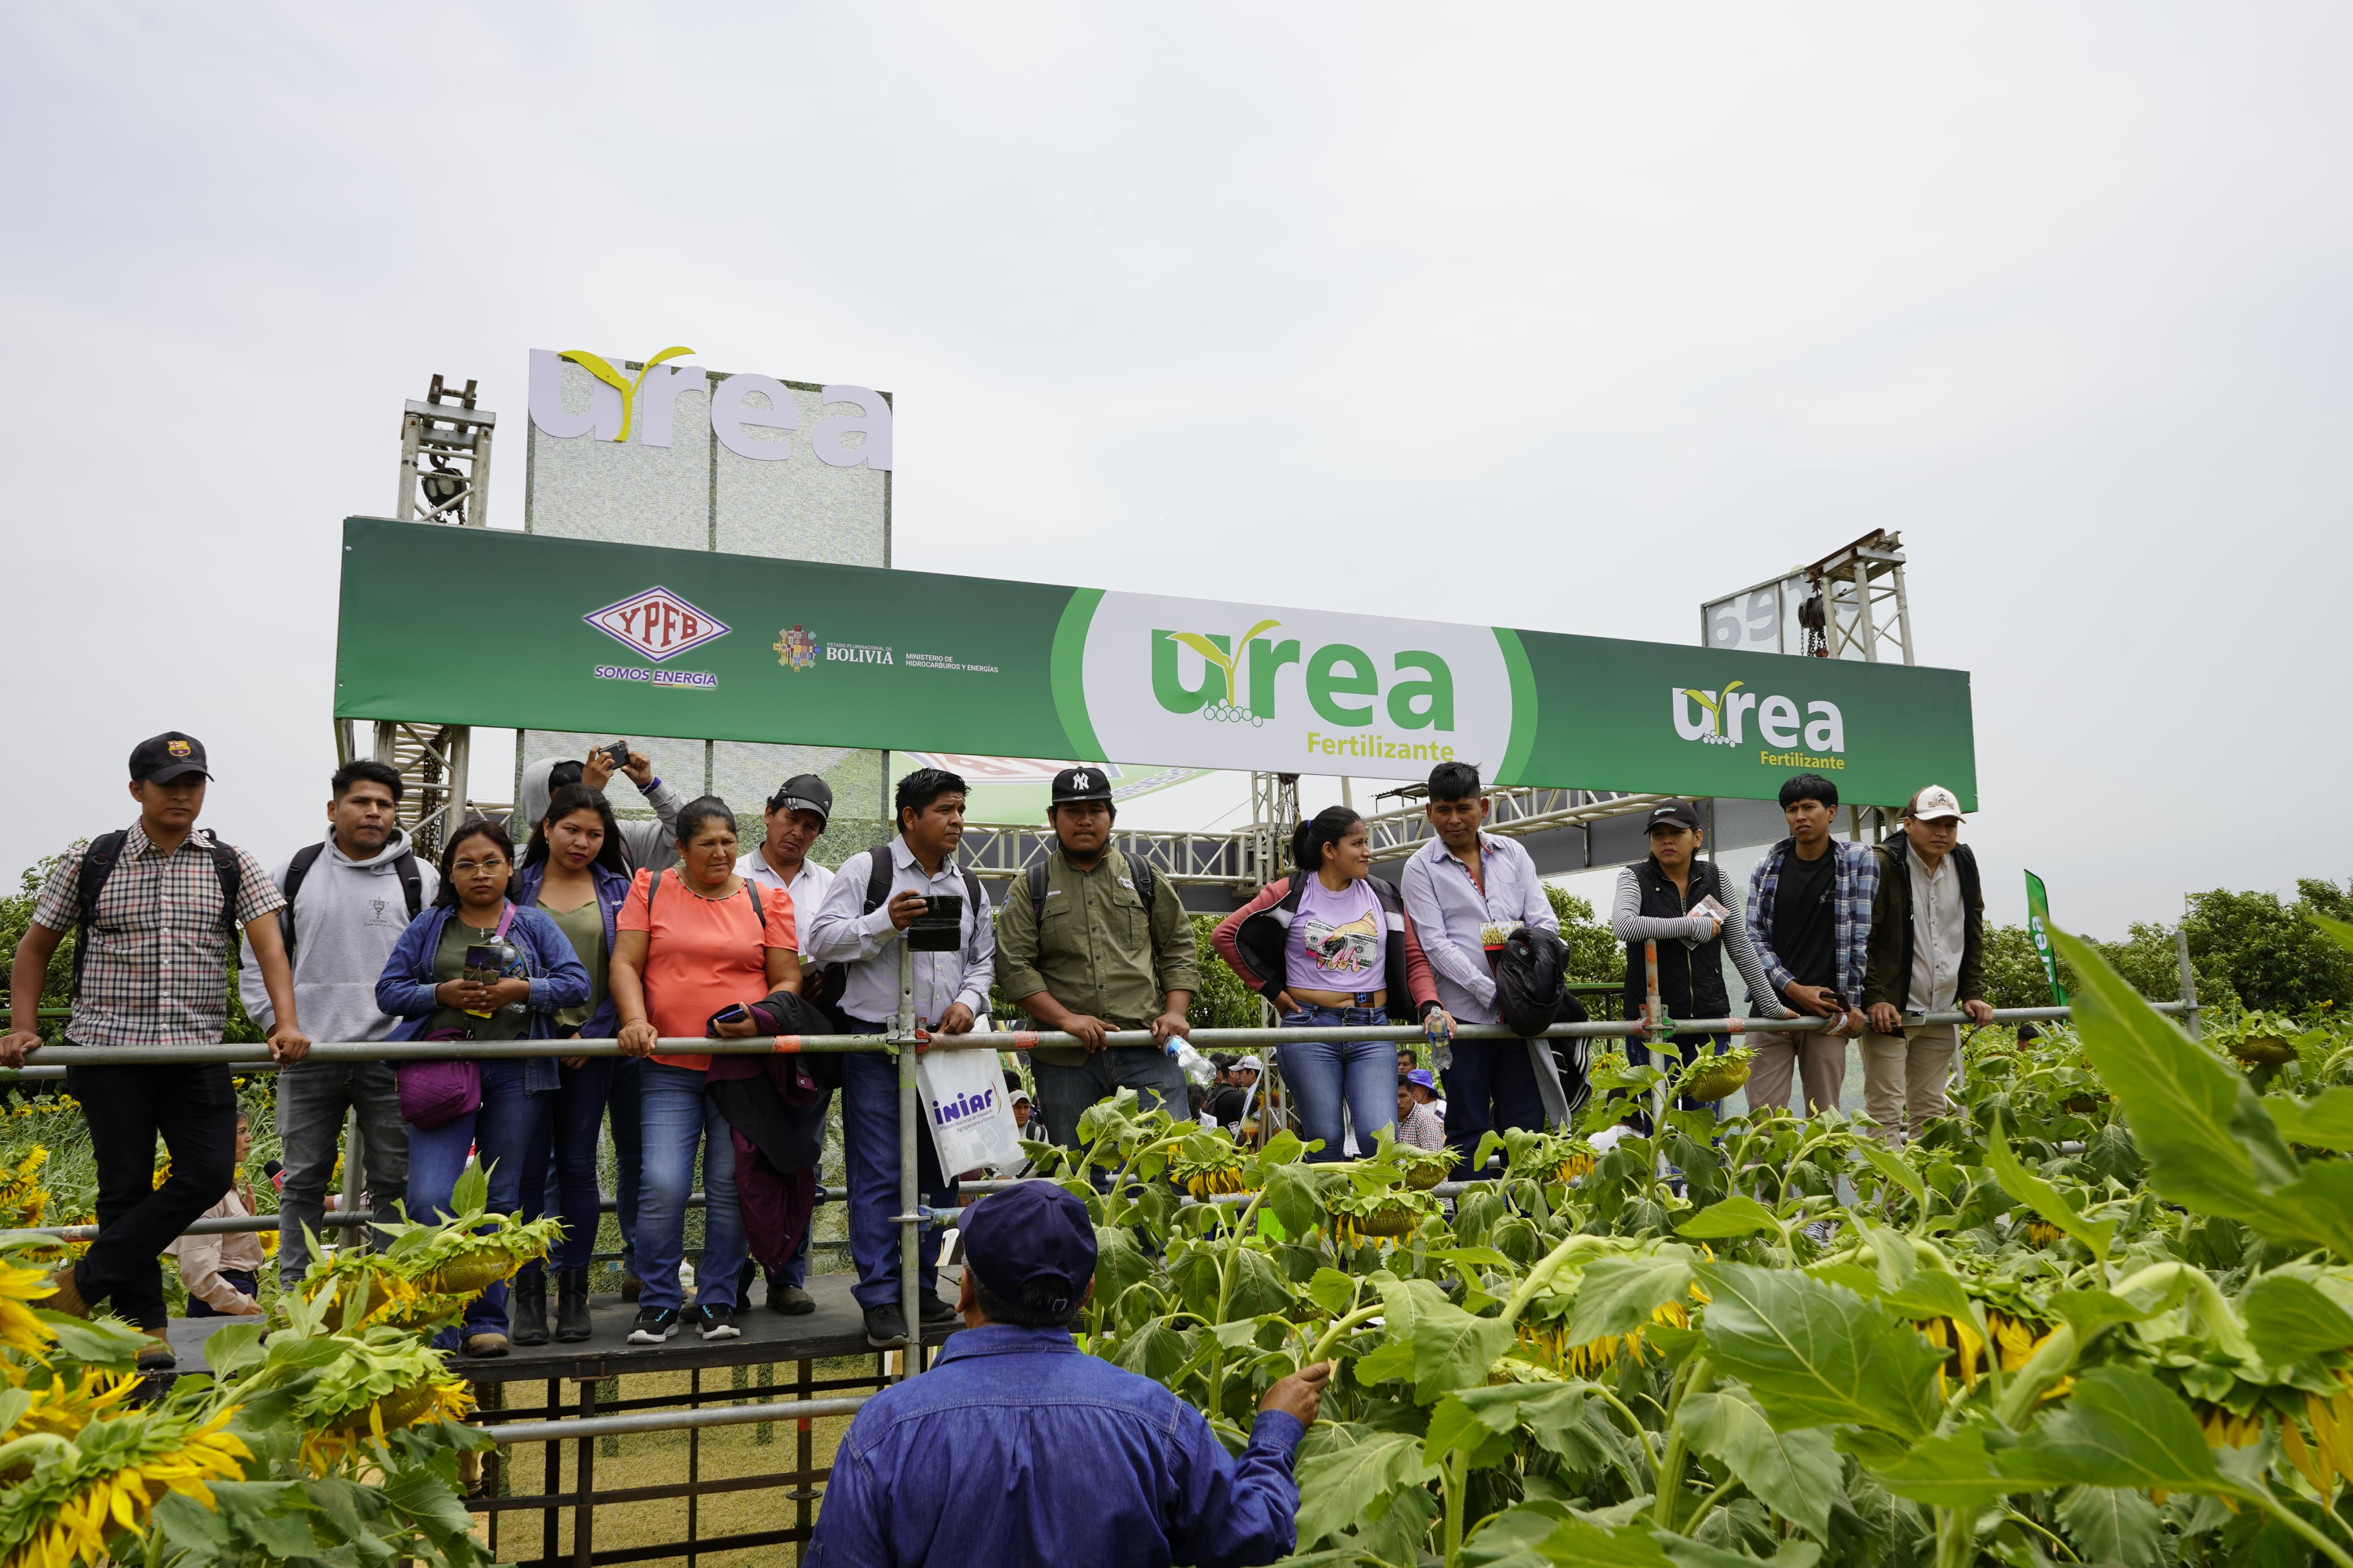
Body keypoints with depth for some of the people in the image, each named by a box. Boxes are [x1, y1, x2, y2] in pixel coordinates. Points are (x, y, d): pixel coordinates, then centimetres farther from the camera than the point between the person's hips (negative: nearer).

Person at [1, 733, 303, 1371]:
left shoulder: (233, 867, 5)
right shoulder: (88, 862, 5)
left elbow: (270, 945, -5)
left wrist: (287, 1024, -19)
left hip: (198, 1053, 1)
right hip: (110, 1050, -1)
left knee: (207, 1173, -8)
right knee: (126, 1187, 2)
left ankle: (80, 1286, 8)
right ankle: (144, 1327, 11)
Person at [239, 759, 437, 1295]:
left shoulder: (420, 878, 3)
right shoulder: (295, 872, 8)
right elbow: (257, 955, 14)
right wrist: (275, 1022, 4)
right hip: (308, 1054, 1)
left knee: (393, 1181, 3)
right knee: (303, 1180, 8)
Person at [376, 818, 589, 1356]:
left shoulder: (534, 924, 9)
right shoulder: (429, 926, 11)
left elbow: (577, 983, 2)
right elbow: (388, 990, 8)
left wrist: (522, 990, -12)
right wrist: (441, 993, -9)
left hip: (516, 1072, 0)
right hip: (443, 1068, 0)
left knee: (501, 1200, 7)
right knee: (429, 1200, -13)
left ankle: (488, 1318, 17)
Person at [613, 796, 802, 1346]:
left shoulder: (766, 902, 7)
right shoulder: (651, 889, 8)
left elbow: (789, 980, 7)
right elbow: (625, 963, 3)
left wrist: (760, 1018, -12)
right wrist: (635, 1020, -14)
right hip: (669, 1068, 0)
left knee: (731, 1187, 3)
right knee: (662, 1186, -8)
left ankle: (718, 1301, 18)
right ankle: (660, 1303, 9)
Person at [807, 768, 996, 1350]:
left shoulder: (970, 887, 14)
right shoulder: (865, 870, -1)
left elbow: (984, 958, 19)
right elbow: (822, 940, -6)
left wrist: (969, 1001, 0)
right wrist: (885, 922, -19)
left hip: (944, 1047, 5)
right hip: (875, 1046, -5)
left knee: (938, 1175, 9)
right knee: (878, 1176, -5)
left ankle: (923, 1290, 21)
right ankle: (881, 1301, 1)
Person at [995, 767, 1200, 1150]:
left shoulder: (1145, 880, 14)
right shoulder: (1031, 889, 8)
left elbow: (1178, 951, 14)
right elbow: (1013, 965, -1)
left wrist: (1175, 1013, -2)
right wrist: (1065, 1019, -12)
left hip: (1149, 1051, 1)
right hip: (1066, 1060, 0)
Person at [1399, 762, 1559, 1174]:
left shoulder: (1512, 854, 13)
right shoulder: (1420, 868, 1)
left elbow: (1546, 922, 8)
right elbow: (1436, 945, -7)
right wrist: (1491, 993, -17)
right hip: (1465, 1013, -3)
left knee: (1525, 1125, 6)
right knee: (1468, 1129, 2)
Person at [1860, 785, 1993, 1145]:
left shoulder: (1964, 863, 10)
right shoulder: (1883, 865, -11)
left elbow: (1974, 937, 17)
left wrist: (1973, 994, 9)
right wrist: (1874, 999, -18)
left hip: (1941, 1015, 6)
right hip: (1889, 1011, -6)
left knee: (1931, 1111, 11)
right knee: (1885, 1113, -7)